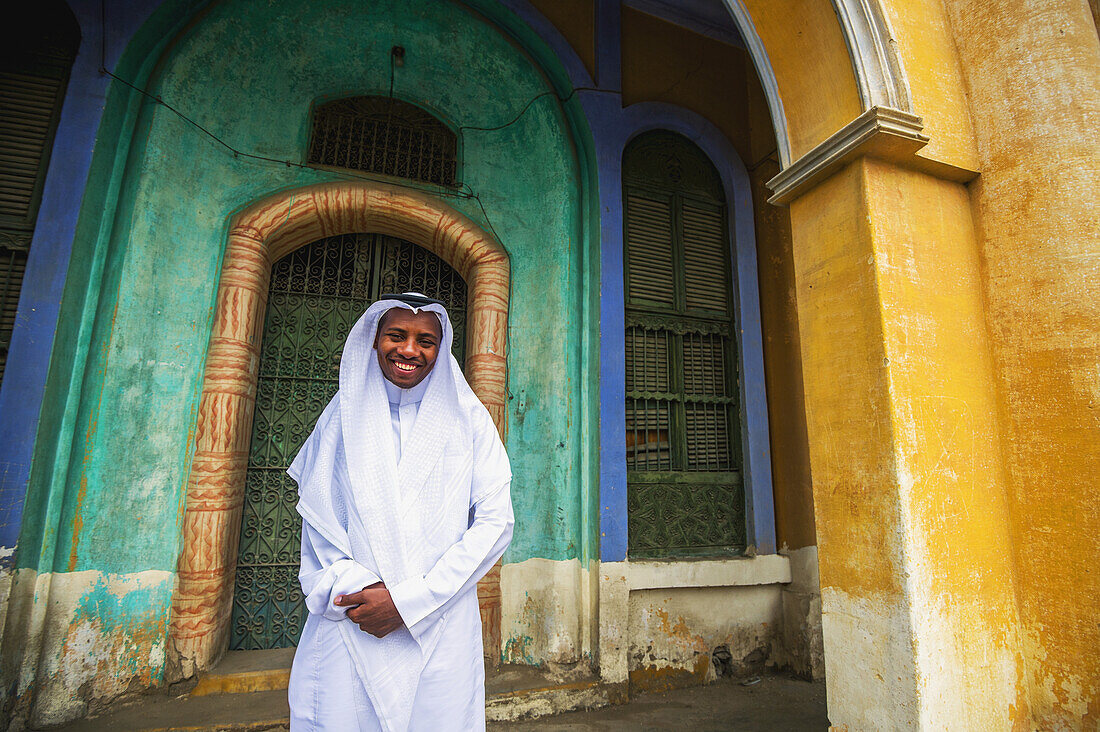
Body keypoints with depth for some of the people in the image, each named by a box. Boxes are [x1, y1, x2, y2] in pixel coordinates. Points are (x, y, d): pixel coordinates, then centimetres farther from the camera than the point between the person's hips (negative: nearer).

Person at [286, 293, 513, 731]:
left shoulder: (468, 421, 1)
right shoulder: (343, 417, 7)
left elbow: (495, 523, -5)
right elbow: (317, 516, 4)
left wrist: (409, 600, -11)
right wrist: (355, 588, -13)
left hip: (439, 632, 0)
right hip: (348, 629, 1)